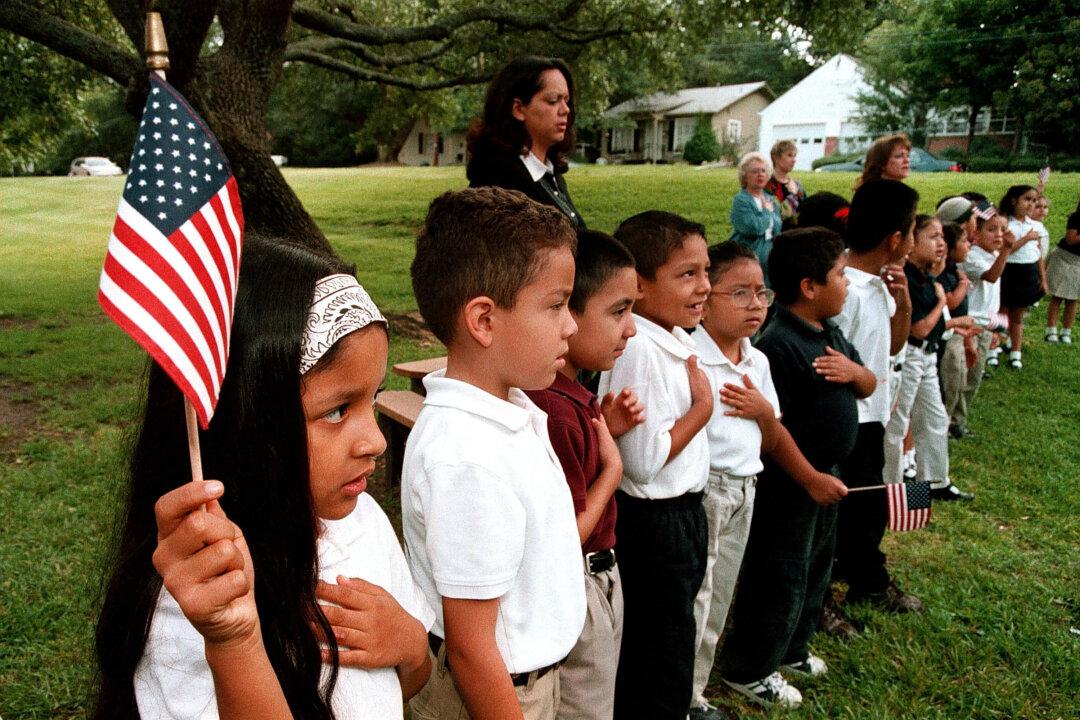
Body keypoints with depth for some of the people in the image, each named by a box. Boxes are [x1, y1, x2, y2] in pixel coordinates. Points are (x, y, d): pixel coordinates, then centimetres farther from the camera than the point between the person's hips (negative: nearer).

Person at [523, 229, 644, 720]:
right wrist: (613, 464, -15)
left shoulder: (571, 394, 0)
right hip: (577, 593, -9)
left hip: (599, 581, 9)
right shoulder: (554, 410, -31)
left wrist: (606, 428, -2)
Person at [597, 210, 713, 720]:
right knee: (665, 660, 8)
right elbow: (644, 461, -26)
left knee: (655, 654, 24)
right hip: (656, 521, -9)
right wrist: (702, 406, -18)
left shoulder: (675, 339, 5)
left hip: (681, 511, 9)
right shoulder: (639, 352, -25)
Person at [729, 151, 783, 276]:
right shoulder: (741, 201, -8)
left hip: (770, 258, 6)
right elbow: (755, 228, -20)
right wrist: (767, 211, -7)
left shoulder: (771, 200, 14)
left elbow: (778, 229, 9)